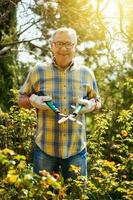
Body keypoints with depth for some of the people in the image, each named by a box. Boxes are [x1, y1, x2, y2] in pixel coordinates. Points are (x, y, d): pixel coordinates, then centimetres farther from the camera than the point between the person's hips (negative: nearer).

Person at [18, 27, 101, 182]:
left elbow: (98, 102, 17)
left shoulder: (86, 73, 6)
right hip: (44, 147, -1)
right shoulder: (38, 71, 2)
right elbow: (21, 99, 9)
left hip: (77, 148, 1)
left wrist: (91, 105, -7)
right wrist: (32, 101, -14)